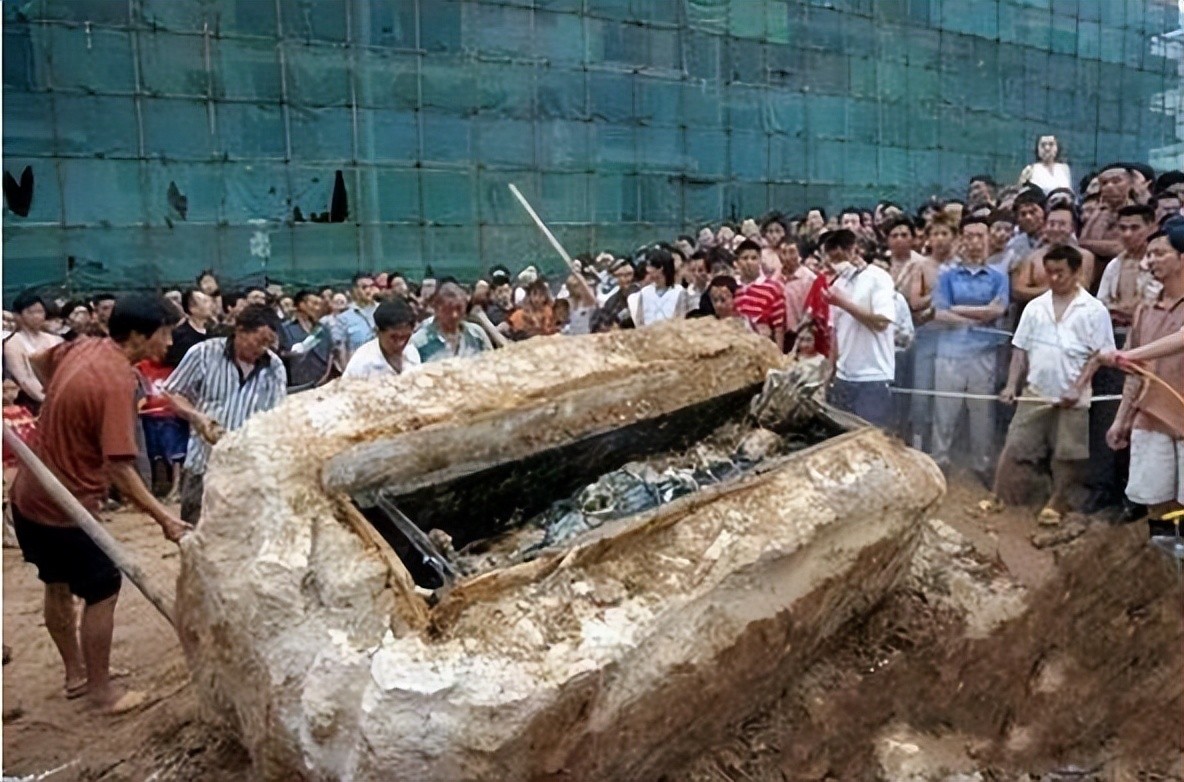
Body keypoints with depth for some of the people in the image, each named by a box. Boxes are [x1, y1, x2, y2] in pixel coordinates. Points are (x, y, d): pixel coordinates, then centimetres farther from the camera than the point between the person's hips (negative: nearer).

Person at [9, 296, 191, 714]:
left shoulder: (82, 347, -1)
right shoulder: (118, 383, -27)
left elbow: (38, 362, 22)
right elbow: (119, 468, -30)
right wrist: (164, 517, -26)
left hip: (29, 495, 9)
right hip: (65, 506, -9)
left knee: (58, 586, 21)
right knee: (102, 591, 6)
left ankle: (75, 674, 38)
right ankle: (101, 691, 19)